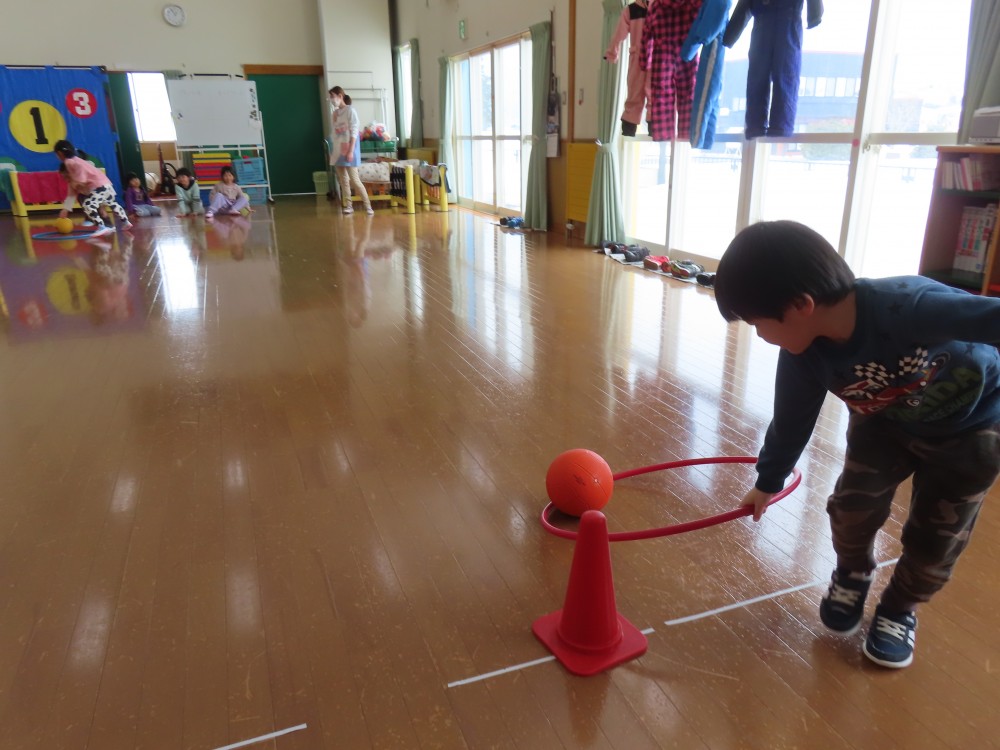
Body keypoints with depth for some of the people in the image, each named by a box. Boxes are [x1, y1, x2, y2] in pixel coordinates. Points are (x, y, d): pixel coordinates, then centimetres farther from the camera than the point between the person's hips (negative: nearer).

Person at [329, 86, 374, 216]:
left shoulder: (350, 110, -7)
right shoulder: (335, 113, 13)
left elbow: (354, 132, -13)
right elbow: (335, 133, 15)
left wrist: (351, 151, -19)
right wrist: (333, 150, 10)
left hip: (348, 150, -7)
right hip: (338, 150, 7)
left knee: (354, 180, -11)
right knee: (343, 180, 5)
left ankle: (368, 205, -6)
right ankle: (348, 206, 9)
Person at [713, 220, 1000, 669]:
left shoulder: (910, 306, -46)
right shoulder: (804, 356, -24)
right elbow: (790, 424, -7)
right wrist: (768, 483, 7)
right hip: (888, 421, 3)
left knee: (935, 535, 3)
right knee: (853, 502, -4)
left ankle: (900, 608, 30)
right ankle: (852, 573, 28)